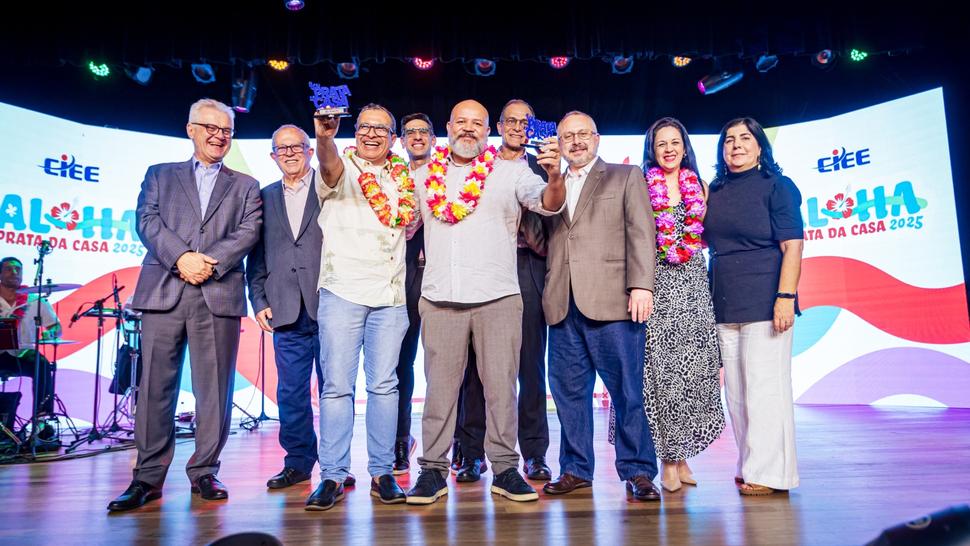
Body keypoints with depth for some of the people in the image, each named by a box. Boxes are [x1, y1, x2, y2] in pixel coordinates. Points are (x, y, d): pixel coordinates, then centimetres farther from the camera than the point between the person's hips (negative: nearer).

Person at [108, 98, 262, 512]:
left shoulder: (245, 186, 18)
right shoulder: (159, 175, 19)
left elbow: (248, 233, 3)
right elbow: (147, 222, 3)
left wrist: (210, 262, -12)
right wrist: (182, 258, -13)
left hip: (219, 295, 0)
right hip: (164, 291, 1)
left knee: (214, 388, 0)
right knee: (155, 385, 1)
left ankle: (204, 472, 11)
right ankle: (149, 477, 10)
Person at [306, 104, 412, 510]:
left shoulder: (403, 177, 15)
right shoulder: (341, 168, 3)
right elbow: (330, 165, -22)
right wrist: (324, 137, -42)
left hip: (391, 296, 3)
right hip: (342, 291, -3)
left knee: (384, 385, 6)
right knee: (337, 385, -1)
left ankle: (382, 472, 16)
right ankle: (333, 476, 8)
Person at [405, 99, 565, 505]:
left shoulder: (511, 172, 6)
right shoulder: (425, 176, 13)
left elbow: (548, 204, -9)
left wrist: (554, 176, -28)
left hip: (498, 297, -1)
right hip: (440, 299, 2)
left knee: (501, 386, 3)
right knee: (440, 387, 6)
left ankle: (504, 468, 13)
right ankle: (433, 469, 15)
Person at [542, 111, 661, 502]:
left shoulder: (626, 177, 10)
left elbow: (641, 233, 0)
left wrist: (641, 285, -11)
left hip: (612, 302, -4)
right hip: (563, 306, 4)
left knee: (628, 390, -1)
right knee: (568, 390, 7)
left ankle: (637, 471, 11)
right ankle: (576, 469, 20)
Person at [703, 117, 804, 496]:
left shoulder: (776, 186, 1)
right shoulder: (715, 192, 15)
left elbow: (792, 247, -6)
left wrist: (786, 297, -16)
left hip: (763, 304, -5)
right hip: (724, 307, 6)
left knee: (765, 389, -3)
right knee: (736, 392, 10)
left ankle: (770, 473, 6)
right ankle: (749, 467, 22)